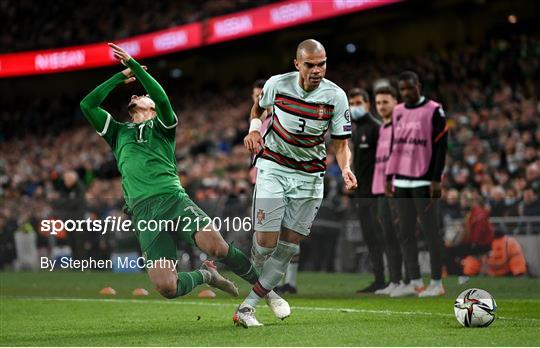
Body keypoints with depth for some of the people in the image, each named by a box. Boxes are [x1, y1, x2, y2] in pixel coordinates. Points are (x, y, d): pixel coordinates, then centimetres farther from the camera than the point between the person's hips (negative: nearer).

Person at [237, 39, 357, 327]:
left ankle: (247, 307, 8)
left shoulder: (335, 96, -11)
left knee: (288, 248, -2)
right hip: (273, 167, -1)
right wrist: (254, 128, -5)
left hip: (309, 175, 1)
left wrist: (345, 169, -25)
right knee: (266, 243, -12)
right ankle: (260, 279, 23)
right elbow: (258, 106, 15)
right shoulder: (277, 84, -10)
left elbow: (341, 144, -5)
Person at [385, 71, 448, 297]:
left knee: (430, 231, -5)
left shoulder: (433, 111, -4)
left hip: (424, 181, -6)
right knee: (406, 233, 6)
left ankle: (436, 283, 0)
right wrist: (390, 176, 14)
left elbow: (440, 147, -8)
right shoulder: (397, 112, 14)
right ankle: (415, 282, 11)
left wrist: (436, 179, -13)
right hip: (401, 181, 6)